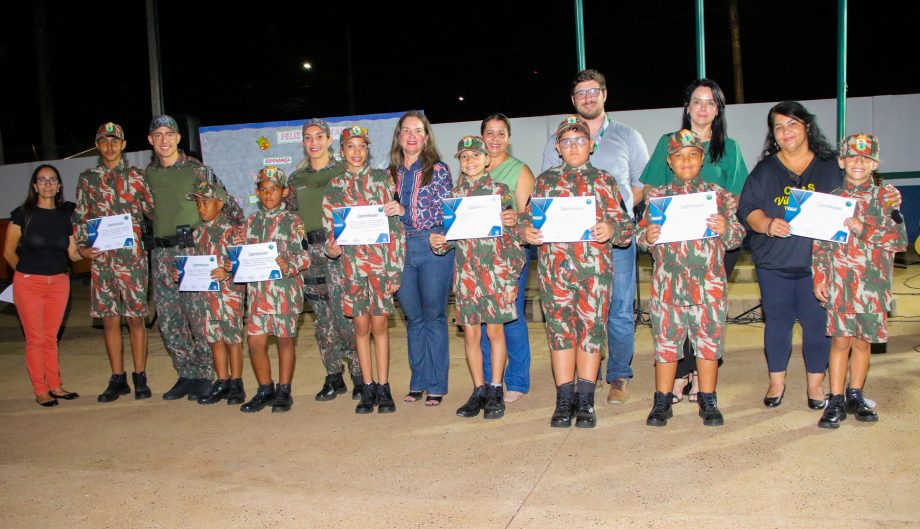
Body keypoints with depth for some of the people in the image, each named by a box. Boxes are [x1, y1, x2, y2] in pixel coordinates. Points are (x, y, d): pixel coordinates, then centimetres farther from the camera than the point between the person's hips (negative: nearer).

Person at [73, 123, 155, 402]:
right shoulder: (87, 178, 11)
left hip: (132, 257, -2)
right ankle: (118, 378, 15)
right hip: (101, 258, 2)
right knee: (110, 319, 5)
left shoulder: (135, 176, 5)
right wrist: (83, 246, 1)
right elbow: (80, 217, 13)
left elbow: (152, 211, 5)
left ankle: (140, 377, 10)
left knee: (135, 317, 1)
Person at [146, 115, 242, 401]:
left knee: (198, 315, -5)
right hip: (161, 255, 5)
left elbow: (225, 201, 2)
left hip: (193, 251, -5)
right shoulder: (148, 174, 13)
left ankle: (205, 375, 7)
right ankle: (187, 375, 19)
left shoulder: (197, 169, 0)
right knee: (168, 319, 7)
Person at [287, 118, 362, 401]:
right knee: (322, 317, 6)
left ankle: (359, 375, 2)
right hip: (310, 253, 4)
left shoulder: (343, 172, 3)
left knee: (345, 314, -10)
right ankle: (333, 377, 15)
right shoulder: (296, 179, 16)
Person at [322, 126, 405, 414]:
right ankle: (368, 388, 15)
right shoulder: (334, 187, 9)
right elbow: (329, 228, 12)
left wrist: (395, 268, -7)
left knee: (379, 325, 2)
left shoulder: (382, 179, 2)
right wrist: (332, 248, -12)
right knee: (361, 326, 6)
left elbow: (396, 225, -1)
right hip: (352, 264, 2)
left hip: (382, 262, -2)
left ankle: (383, 388, 11)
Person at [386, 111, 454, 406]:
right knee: (413, 317, 11)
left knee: (434, 316, 1)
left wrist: (405, 212, -16)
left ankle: (436, 385, 10)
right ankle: (418, 382, 21)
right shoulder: (392, 173, 13)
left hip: (433, 247, -4)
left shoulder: (438, 169, 0)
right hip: (400, 248, 4)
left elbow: (446, 212, -9)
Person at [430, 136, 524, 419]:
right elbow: (451, 234, 13)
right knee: (471, 333, 5)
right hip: (465, 271, 3)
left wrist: (512, 278, -12)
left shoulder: (500, 190, 1)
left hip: (495, 269, -3)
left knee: (495, 330, 2)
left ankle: (495, 391, 12)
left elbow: (512, 236, -2)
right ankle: (479, 391, 17)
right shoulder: (454, 194, 11)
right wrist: (436, 241, -7)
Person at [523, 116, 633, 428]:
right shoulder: (545, 181, 15)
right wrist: (526, 232, -10)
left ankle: (585, 401, 9)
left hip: (595, 267, -1)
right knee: (560, 328, 0)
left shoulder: (604, 181, 10)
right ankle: (564, 401, 9)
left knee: (591, 327, 0)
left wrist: (611, 230, -17)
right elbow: (528, 218, 13)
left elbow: (625, 224, 5)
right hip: (555, 267, 1)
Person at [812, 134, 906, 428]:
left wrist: (864, 229, -16)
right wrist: (819, 277, -1)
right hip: (839, 282, 0)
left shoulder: (887, 196, 4)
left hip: (873, 283, 1)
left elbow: (900, 239, -4)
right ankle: (836, 401, 7)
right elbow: (820, 244, 5)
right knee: (841, 340, -1)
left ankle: (855, 396, 24)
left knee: (862, 341, 9)